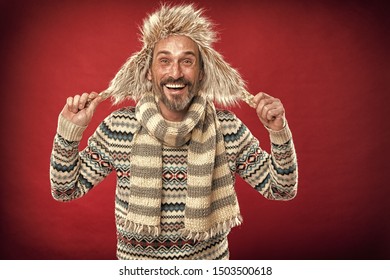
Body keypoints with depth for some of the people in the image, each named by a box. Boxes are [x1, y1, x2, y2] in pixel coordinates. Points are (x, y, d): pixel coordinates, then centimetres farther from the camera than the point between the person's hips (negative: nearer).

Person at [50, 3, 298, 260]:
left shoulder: (228, 129, -13)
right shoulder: (118, 128, -15)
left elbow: (282, 190, -9)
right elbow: (65, 190, -8)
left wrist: (279, 132, -23)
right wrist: (69, 130, -21)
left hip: (211, 257, 1)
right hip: (136, 263, 0)